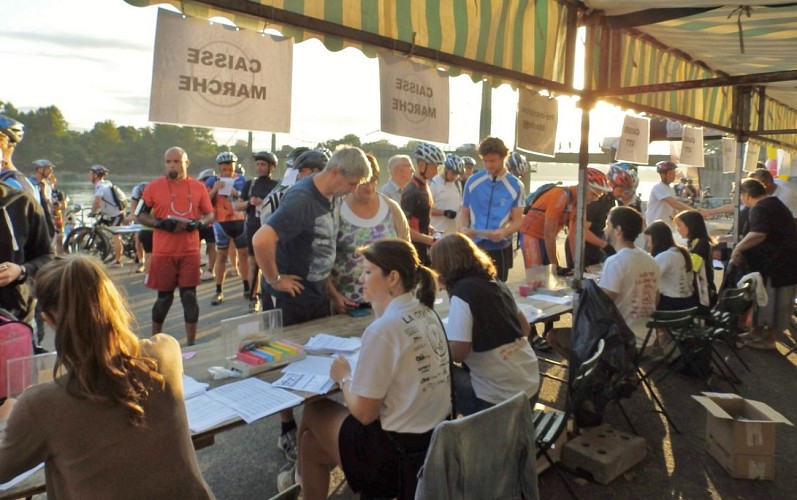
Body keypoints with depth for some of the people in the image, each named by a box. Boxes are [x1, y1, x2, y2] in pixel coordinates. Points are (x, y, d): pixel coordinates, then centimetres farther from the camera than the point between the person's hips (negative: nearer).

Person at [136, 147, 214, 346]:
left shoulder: (198, 187, 5)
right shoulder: (154, 186, 1)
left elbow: (210, 215, 11)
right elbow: (139, 216, 3)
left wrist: (198, 223, -11)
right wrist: (162, 224, -13)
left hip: (190, 251, 1)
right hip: (163, 252, -1)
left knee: (190, 296, 2)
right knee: (164, 297, 8)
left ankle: (191, 342, 12)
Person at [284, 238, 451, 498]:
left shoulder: (383, 329, -23)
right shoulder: (427, 314, 2)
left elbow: (363, 413, -19)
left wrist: (344, 377, 0)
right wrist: (378, 303, 11)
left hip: (399, 450, -7)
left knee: (314, 410, 15)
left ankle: (305, 476, 38)